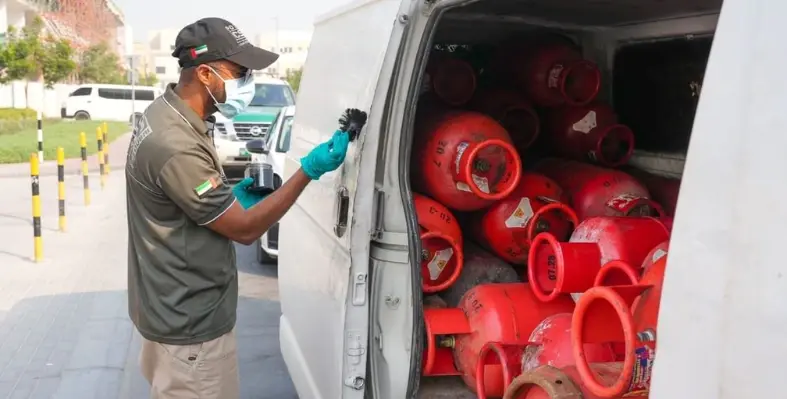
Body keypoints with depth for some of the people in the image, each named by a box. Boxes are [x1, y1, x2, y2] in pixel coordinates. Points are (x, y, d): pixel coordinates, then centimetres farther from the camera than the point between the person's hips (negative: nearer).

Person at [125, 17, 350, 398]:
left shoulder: (164, 112, 0)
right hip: (190, 323, -10)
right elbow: (245, 228, -23)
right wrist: (309, 169, -23)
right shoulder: (177, 146, -31)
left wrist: (231, 193, 2)